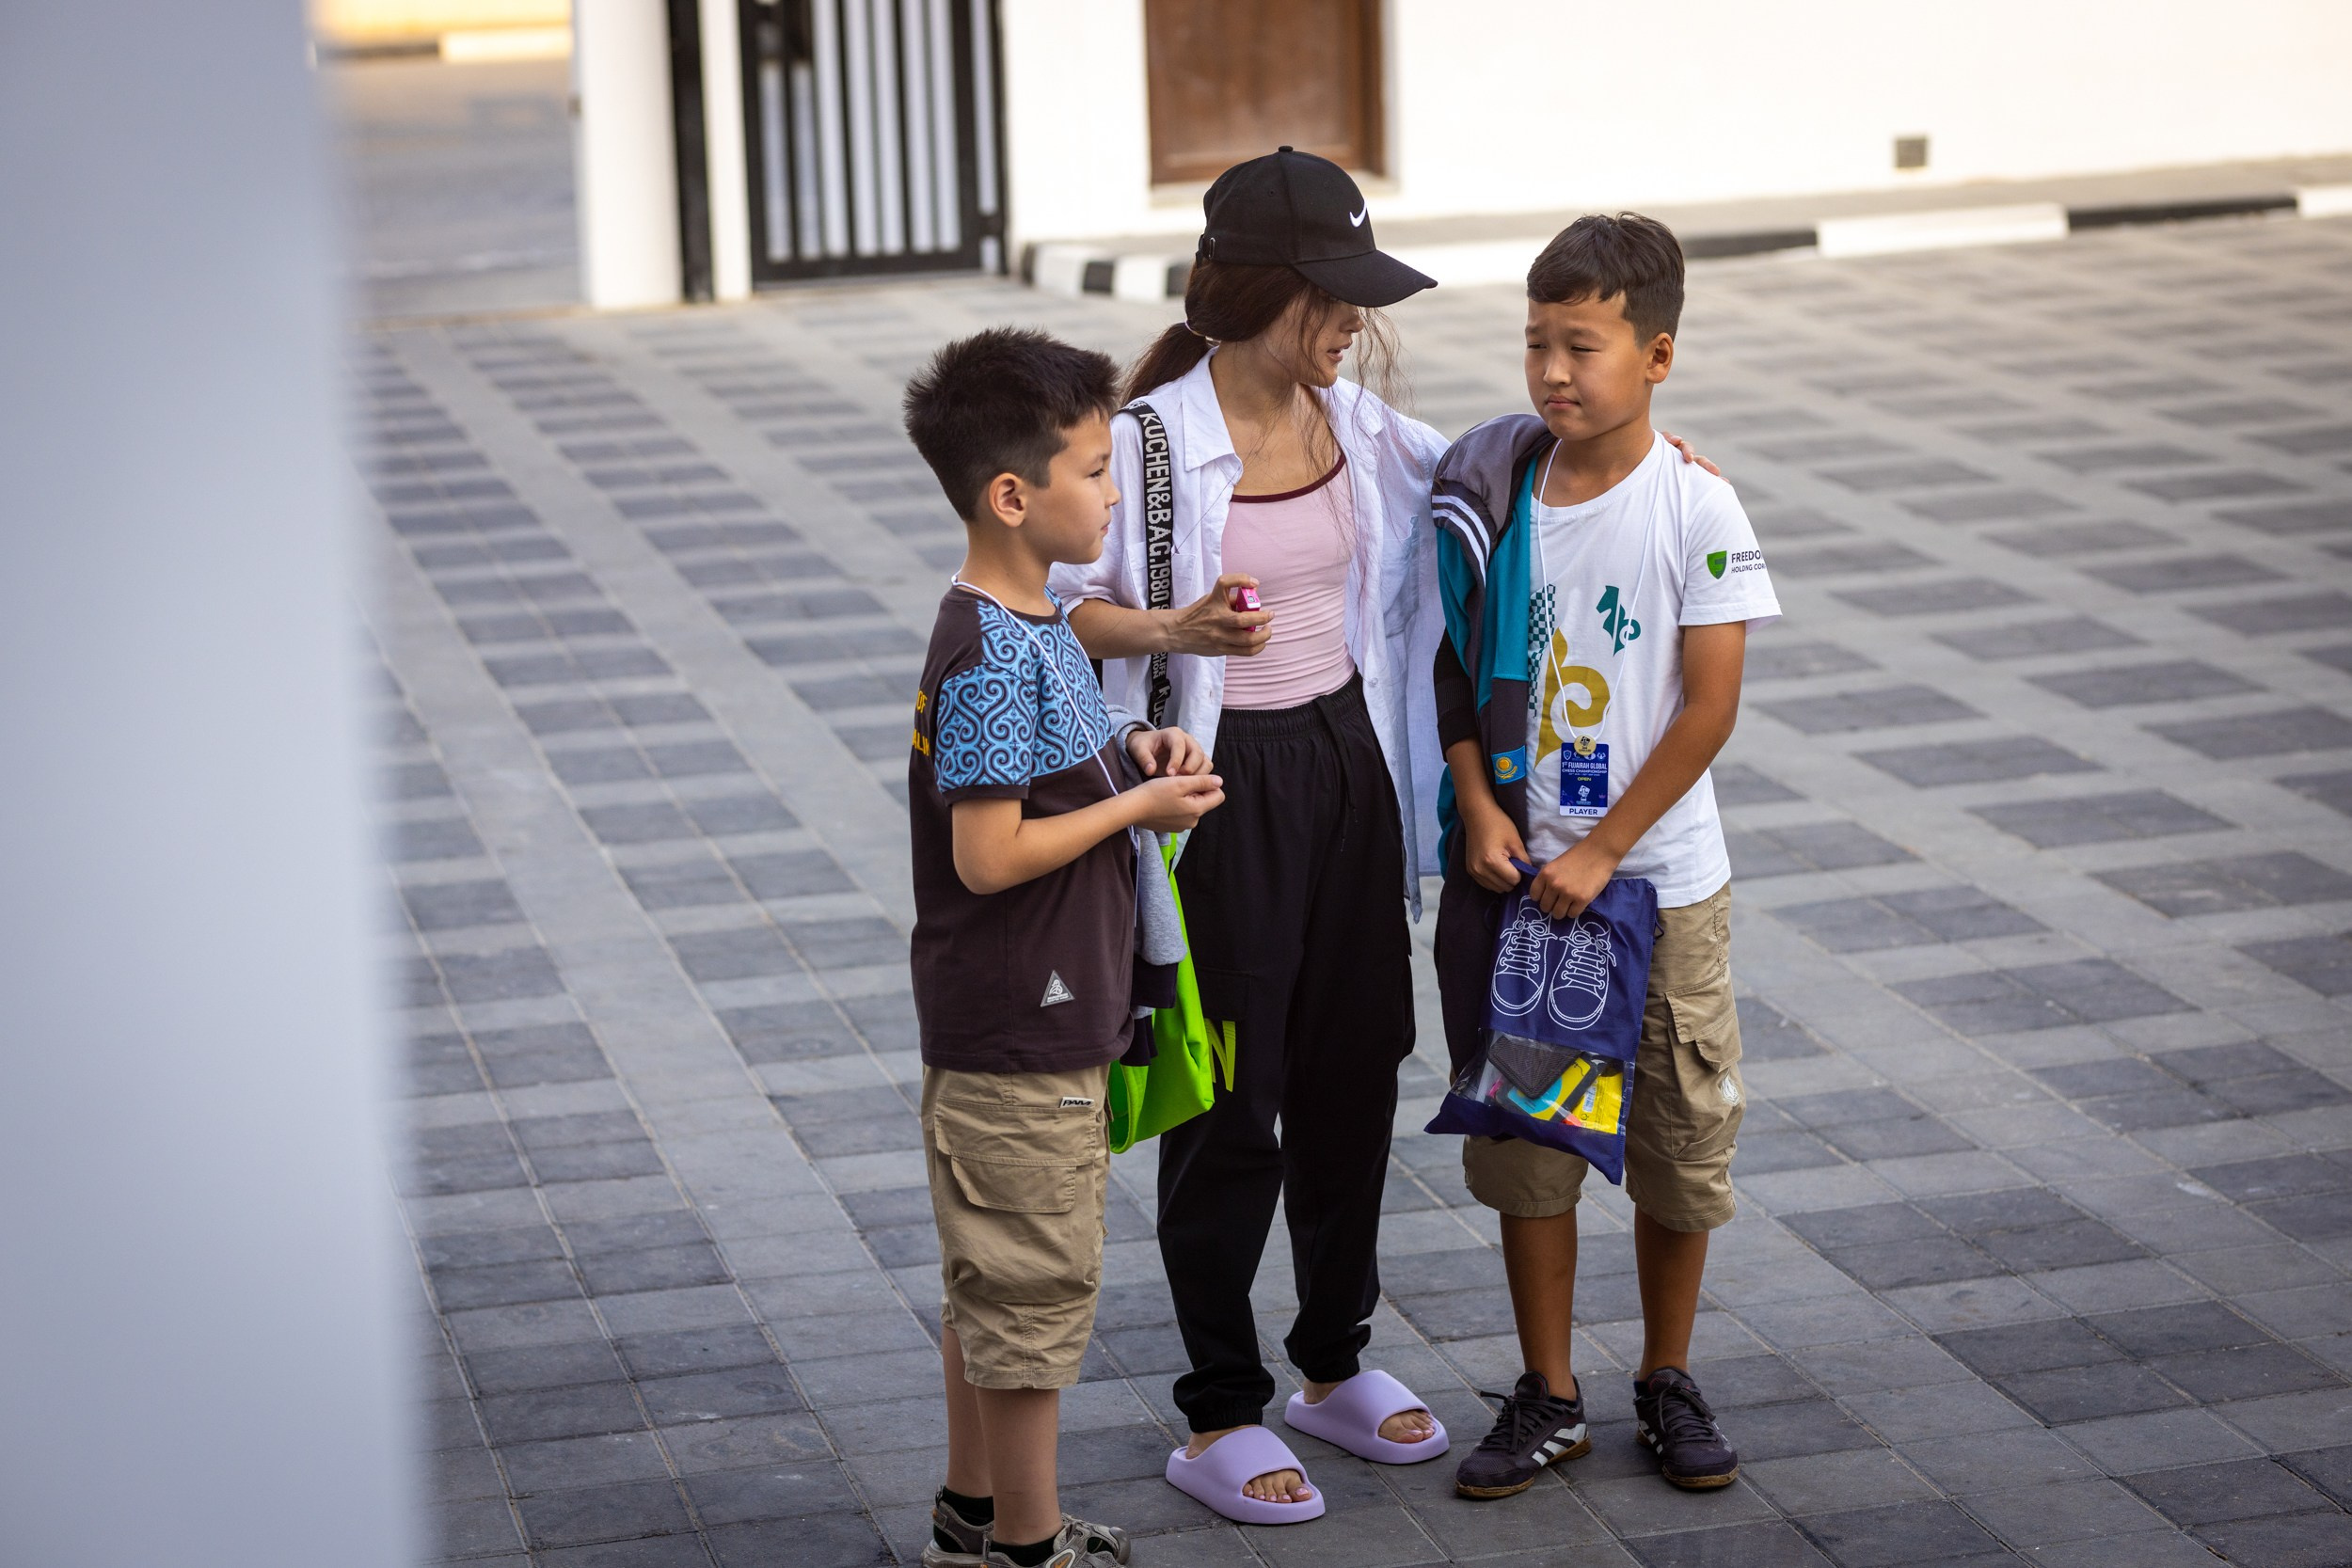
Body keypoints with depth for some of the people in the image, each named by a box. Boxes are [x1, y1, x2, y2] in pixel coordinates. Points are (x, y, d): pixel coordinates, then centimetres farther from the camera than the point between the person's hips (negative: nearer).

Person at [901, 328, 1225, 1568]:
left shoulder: (1030, 625, 7)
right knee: (1034, 1291, 3)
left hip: (1018, 1027, 10)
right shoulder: (992, 656, -23)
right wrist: (1139, 806, -16)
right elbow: (989, 854, -25)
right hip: (1021, 1043, -10)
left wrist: (1126, 750, 3)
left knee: (989, 1283, 20)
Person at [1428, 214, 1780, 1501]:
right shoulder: (1493, 492, -2)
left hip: (1659, 874, -2)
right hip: (1517, 867, 3)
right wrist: (1479, 809, -9)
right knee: (1523, 1133, 8)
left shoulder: (1696, 508, -12)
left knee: (1678, 1136, 7)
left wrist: (1601, 853, -14)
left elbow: (1711, 706, -13)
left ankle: (1667, 1384, 25)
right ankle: (1548, 1398, 21)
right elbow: (1457, 668, 5)